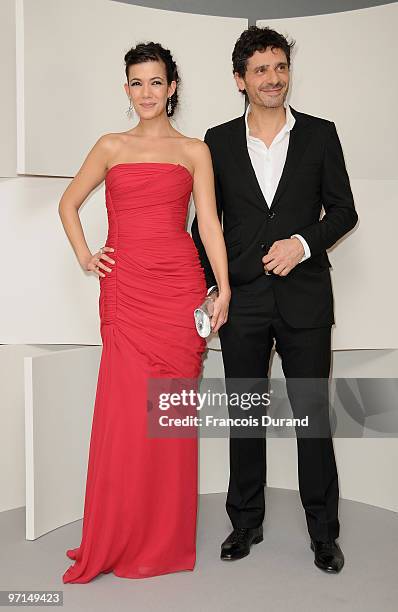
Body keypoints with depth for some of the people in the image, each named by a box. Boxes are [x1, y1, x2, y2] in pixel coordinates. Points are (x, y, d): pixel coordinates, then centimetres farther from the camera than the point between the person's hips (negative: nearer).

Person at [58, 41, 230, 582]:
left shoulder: (194, 150, 11)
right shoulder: (111, 147, 13)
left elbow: (209, 222, 4)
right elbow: (69, 202, 22)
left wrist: (223, 289, -6)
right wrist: (83, 254, 7)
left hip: (179, 286, 0)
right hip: (125, 290, 0)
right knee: (126, 412, -2)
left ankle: (165, 540, 19)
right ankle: (116, 541, 15)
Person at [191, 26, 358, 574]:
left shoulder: (320, 135, 3)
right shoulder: (219, 141, 6)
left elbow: (344, 211, 4)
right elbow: (206, 221, 9)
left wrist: (303, 243, -13)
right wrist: (207, 288, 3)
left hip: (304, 299, -1)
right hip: (242, 301, 2)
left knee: (313, 415, 5)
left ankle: (323, 532, 22)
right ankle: (246, 522, 29)